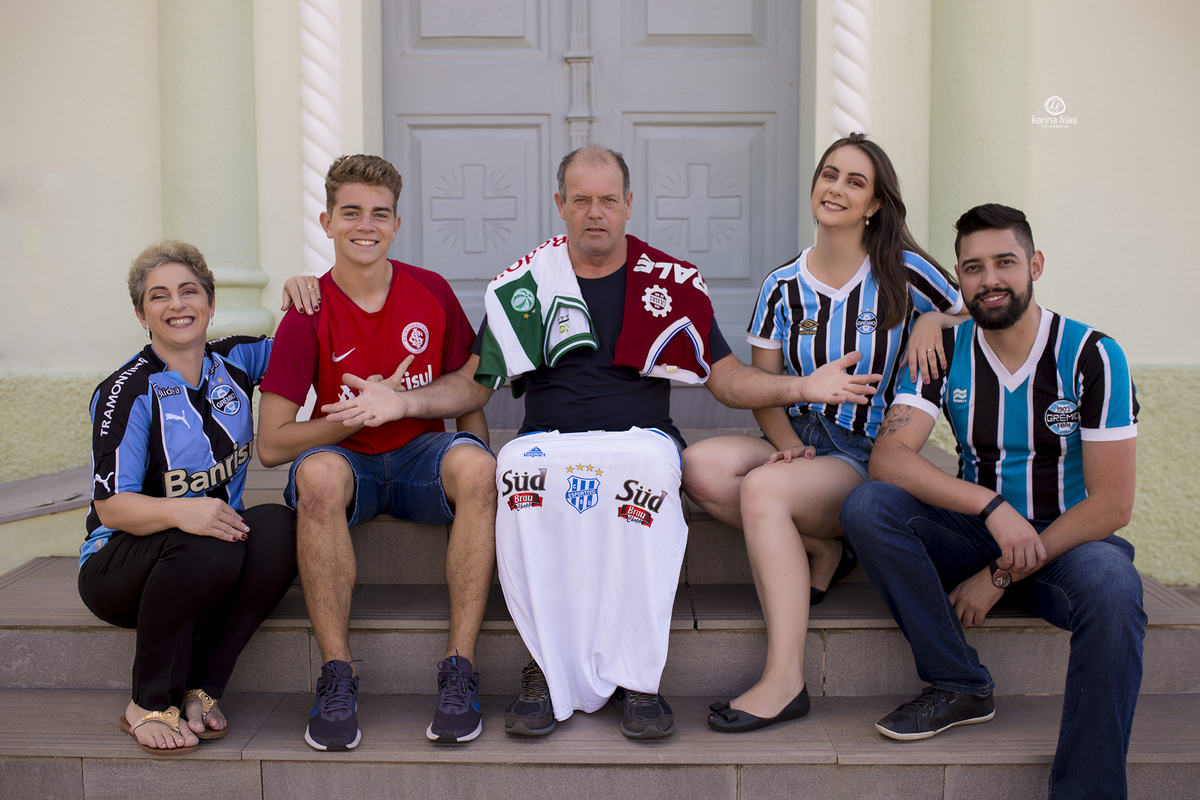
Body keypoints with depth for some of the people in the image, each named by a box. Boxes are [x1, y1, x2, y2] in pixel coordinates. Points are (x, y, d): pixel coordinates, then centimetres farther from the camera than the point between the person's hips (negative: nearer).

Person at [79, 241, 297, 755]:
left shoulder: (235, 361, 3)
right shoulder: (126, 392, -11)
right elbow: (111, 505, -16)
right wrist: (178, 511, -38)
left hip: (220, 559, 4)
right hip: (121, 561, -4)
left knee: (278, 526, -28)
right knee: (204, 547, -37)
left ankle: (199, 691, -18)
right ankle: (149, 707, -17)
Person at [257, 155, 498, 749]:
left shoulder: (431, 293, 1)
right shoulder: (309, 315, -6)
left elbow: (470, 395, 8)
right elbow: (272, 445, -8)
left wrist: (479, 477, -9)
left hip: (424, 456, 1)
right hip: (348, 461, -1)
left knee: (475, 464, -33)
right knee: (317, 475, -36)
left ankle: (460, 669, -27)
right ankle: (337, 677, -26)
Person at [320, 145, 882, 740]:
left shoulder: (673, 283, 13)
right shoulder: (524, 286, 13)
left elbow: (728, 380, 11)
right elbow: (474, 386, 13)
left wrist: (801, 387, -5)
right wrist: (402, 402, -4)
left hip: (641, 439, 0)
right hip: (549, 439, 1)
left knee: (651, 464, -37)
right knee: (519, 465, -36)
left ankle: (636, 675, -29)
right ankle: (547, 669, -27)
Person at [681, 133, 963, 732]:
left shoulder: (903, 273, -2)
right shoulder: (783, 286, 7)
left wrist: (932, 322, -13)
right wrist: (788, 444, -11)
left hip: (868, 456, -4)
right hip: (798, 439, 4)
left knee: (762, 490, -34)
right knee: (700, 467, -26)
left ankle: (785, 681, -31)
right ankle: (821, 546, -7)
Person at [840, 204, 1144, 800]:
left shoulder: (1092, 356, -10)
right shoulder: (945, 353, -2)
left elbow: (1111, 506, -12)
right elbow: (888, 457, -16)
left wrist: (1002, 576, -16)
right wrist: (992, 506, -29)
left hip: (1067, 537, -2)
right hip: (975, 531, 3)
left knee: (1112, 590, -37)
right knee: (867, 506, -23)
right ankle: (959, 686, -13)